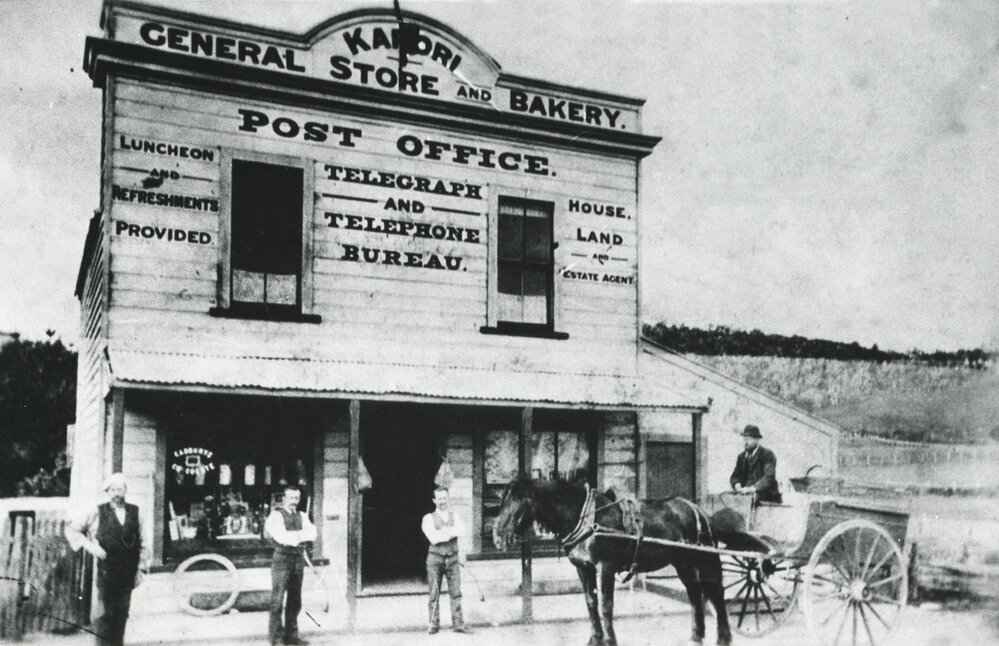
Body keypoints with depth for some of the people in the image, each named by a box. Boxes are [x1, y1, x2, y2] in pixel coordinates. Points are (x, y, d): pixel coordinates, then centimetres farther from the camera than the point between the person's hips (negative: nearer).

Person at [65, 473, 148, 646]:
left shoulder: (135, 513, 8)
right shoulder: (97, 513, 1)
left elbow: (142, 543, 11)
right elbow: (71, 528, 6)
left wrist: (141, 568, 6)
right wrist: (88, 544, -7)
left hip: (128, 572, 3)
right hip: (106, 571, -3)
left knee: (122, 614, 8)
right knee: (107, 614, -4)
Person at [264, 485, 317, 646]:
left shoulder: (302, 516, 15)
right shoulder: (276, 515, -2)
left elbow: (312, 534, 0)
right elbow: (282, 537, -16)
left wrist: (293, 536, -14)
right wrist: (300, 535, -10)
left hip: (298, 558, 6)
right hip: (282, 558, -6)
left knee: (295, 599, 8)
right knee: (278, 598, -5)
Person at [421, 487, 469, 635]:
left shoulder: (454, 517, 12)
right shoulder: (429, 518, 3)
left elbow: (458, 531, -8)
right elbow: (433, 538, -11)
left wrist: (442, 532, -14)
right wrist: (450, 533, -7)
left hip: (452, 558, 2)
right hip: (435, 558, -2)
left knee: (456, 592, -1)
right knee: (434, 593, 1)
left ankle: (458, 624, 1)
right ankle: (434, 624, 9)